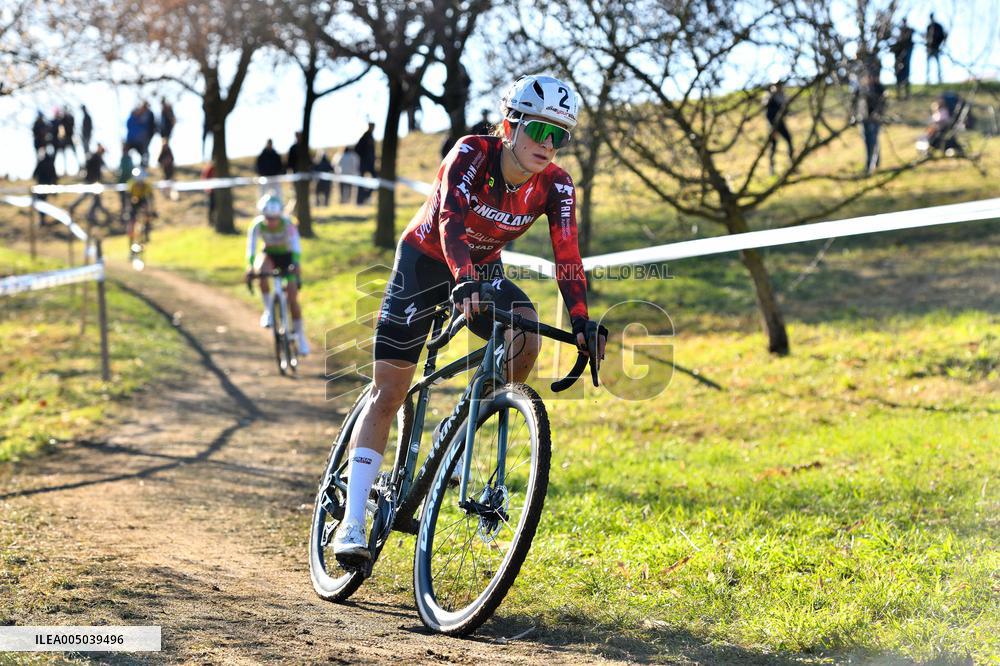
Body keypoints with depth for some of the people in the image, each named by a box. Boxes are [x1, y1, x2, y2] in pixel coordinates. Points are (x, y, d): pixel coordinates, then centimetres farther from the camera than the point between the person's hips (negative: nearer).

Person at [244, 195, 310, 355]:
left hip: (287, 256, -1)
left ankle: (300, 335, 5)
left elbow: (296, 246, -40)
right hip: (269, 254, 1)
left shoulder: (287, 224, -30)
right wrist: (250, 268, -48)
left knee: (292, 298, -10)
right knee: (261, 273, -35)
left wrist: (295, 265, -57)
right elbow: (251, 247, -32)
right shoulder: (257, 225, -26)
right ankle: (268, 309, -17)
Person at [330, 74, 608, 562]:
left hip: (483, 268, 3)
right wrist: (463, 281, -60)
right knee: (388, 392, -8)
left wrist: (582, 321, -39)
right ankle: (352, 523, -7)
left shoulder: (555, 186, -17)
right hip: (425, 259, -3)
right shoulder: (472, 154, -28)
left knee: (526, 334, -29)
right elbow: (451, 219, -43)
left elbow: (567, 257, -23)